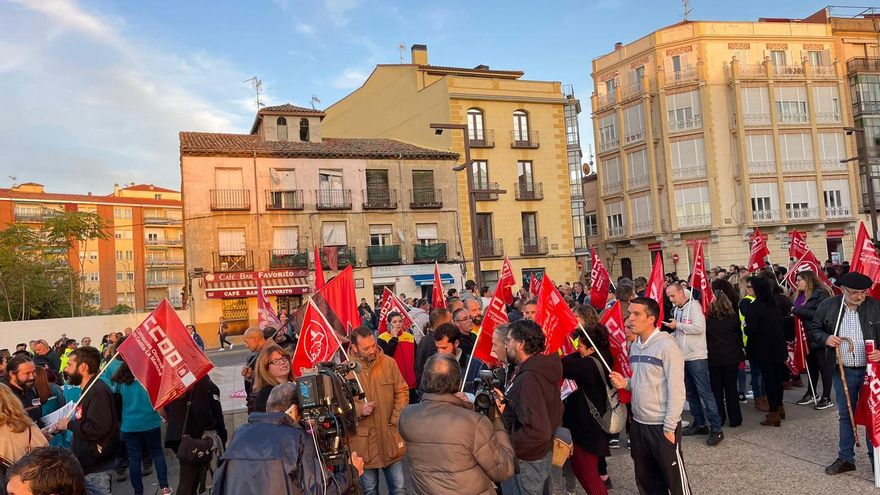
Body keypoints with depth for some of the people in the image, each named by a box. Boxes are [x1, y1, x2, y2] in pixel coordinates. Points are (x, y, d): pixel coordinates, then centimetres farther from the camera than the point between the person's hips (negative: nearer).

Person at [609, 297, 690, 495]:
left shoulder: (667, 345, -15)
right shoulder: (635, 346, 8)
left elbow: (676, 390, -16)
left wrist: (669, 427, -17)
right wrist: (625, 383, -2)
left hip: (662, 426, -7)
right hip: (638, 423, 7)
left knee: (674, 479, 5)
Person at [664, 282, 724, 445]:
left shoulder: (693, 305, -10)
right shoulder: (676, 310, 13)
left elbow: (699, 328, -21)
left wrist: (678, 325, -14)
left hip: (696, 357, -8)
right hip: (683, 357, 8)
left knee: (705, 392, -6)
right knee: (690, 393, 13)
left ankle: (716, 429, 0)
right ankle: (699, 424, 24)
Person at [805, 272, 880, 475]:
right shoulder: (827, 306, -3)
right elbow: (813, 328, 8)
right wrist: (826, 338, -11)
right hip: (843, 371, 1)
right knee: (845, 415, 12)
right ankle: (845, 458, 23)